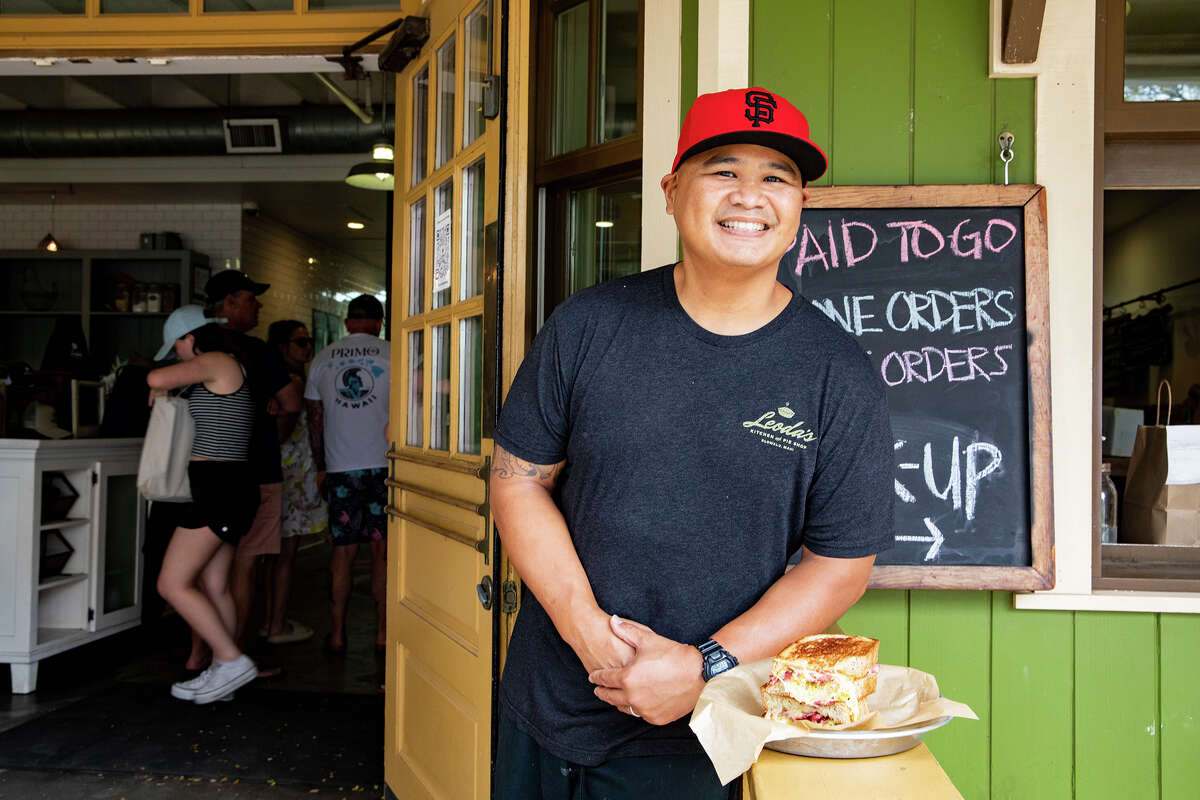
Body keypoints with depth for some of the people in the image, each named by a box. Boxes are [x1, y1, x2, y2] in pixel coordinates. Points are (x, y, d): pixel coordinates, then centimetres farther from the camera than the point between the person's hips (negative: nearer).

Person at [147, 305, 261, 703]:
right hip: (234, 484, 10)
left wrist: (160, 387, 1)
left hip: (217, 486, -10)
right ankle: (221, 672, 19)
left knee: (173, 584, -7)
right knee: (214, 584, 13)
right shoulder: (234, 367, 17)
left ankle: (232, 660, -6)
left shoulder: (215, 362, -11)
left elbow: (157, 378, -24)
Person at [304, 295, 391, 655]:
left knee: (342, 550, 8)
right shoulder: (391, 354, -1)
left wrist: (321, 466, 19)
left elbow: (314, 416, 12)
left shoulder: (323, 358, 9)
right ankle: (383, 633, 7)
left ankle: (337, 635, 11)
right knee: (383, 550, 3)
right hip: (383, 464, -2)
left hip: (339, 467, 2)